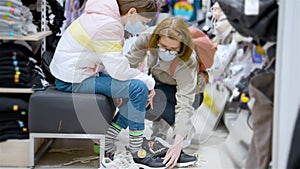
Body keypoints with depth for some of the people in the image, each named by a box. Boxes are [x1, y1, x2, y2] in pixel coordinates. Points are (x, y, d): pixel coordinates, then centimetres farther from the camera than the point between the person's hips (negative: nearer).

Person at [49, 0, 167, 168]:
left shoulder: (109, 17, 8)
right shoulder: (107, 26, -23)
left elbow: (115, 65, 9)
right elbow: (120, 70, -24)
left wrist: (147, 83, -1)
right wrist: (148, 81, -10)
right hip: (74, 81, -10)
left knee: (142, 86, 8)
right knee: (138, 87, -20)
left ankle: (107, 142, 6)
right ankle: (136, 152, -8)